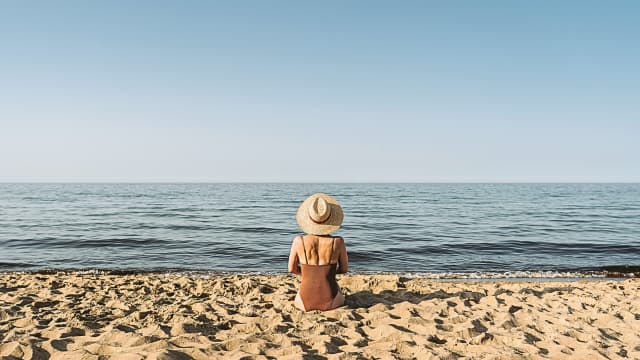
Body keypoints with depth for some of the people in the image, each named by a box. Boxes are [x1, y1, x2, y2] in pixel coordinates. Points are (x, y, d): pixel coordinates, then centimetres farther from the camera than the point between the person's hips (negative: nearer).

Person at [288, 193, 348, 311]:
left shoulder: (299, 241, -17)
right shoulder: (338, 242, -17)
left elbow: (291, 269, 0)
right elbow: (344, 269, 0)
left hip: (305, 303, 0)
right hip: (330, 302, 0)